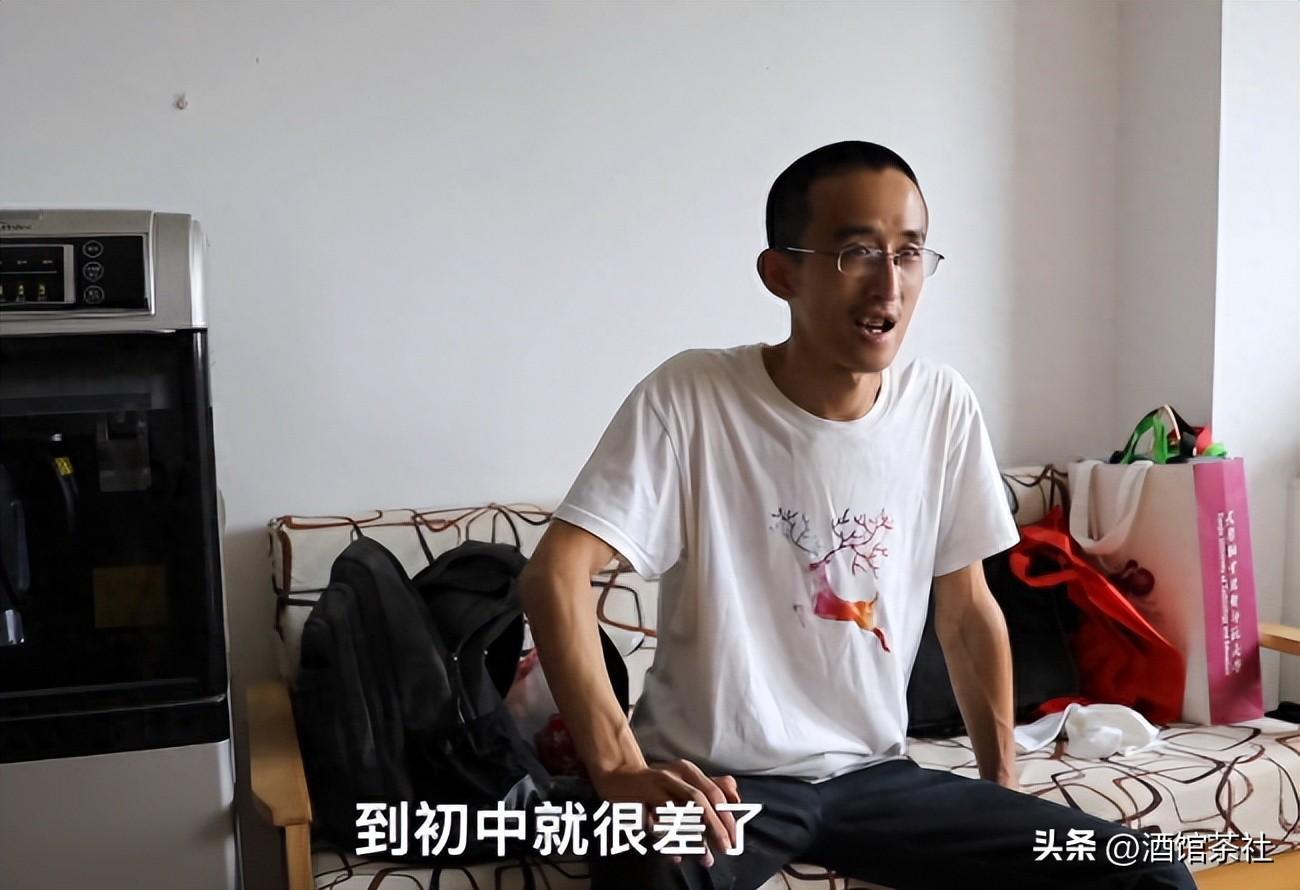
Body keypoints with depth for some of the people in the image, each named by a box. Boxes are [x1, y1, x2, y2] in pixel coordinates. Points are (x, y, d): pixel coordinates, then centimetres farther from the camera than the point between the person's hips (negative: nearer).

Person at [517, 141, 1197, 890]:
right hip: (713, 777, -5)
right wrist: (621, 769, -29)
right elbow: (554, 574, -20)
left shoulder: (944, 406, 0)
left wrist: (1005, 794, 8)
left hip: (873, 773, 5)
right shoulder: (690, 397, -13)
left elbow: (968, 608, 10)